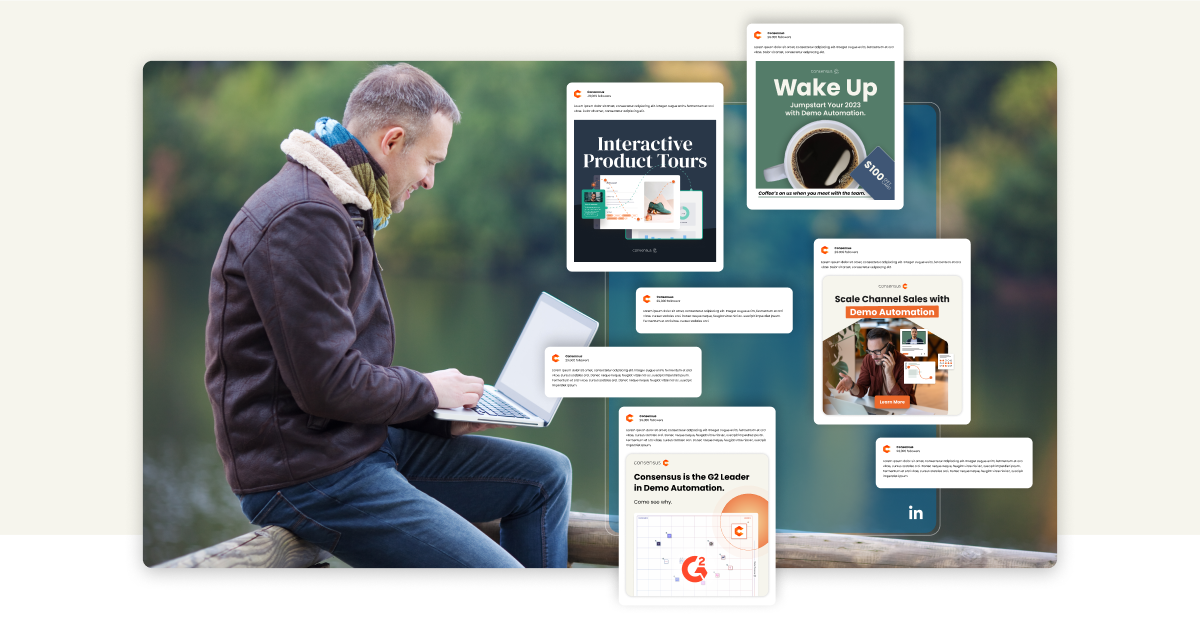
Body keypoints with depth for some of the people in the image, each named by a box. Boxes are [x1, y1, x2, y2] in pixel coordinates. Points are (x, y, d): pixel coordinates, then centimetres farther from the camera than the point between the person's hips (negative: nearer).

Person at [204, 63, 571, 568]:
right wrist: (428, 391, -6)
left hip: (364, 444, 11)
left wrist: (443, 417, 8)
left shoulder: (341, 210, 17)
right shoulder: (304, 220, -18)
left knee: (547, 476, 12)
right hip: (305, 473, -11)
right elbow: (328, 383, -23)